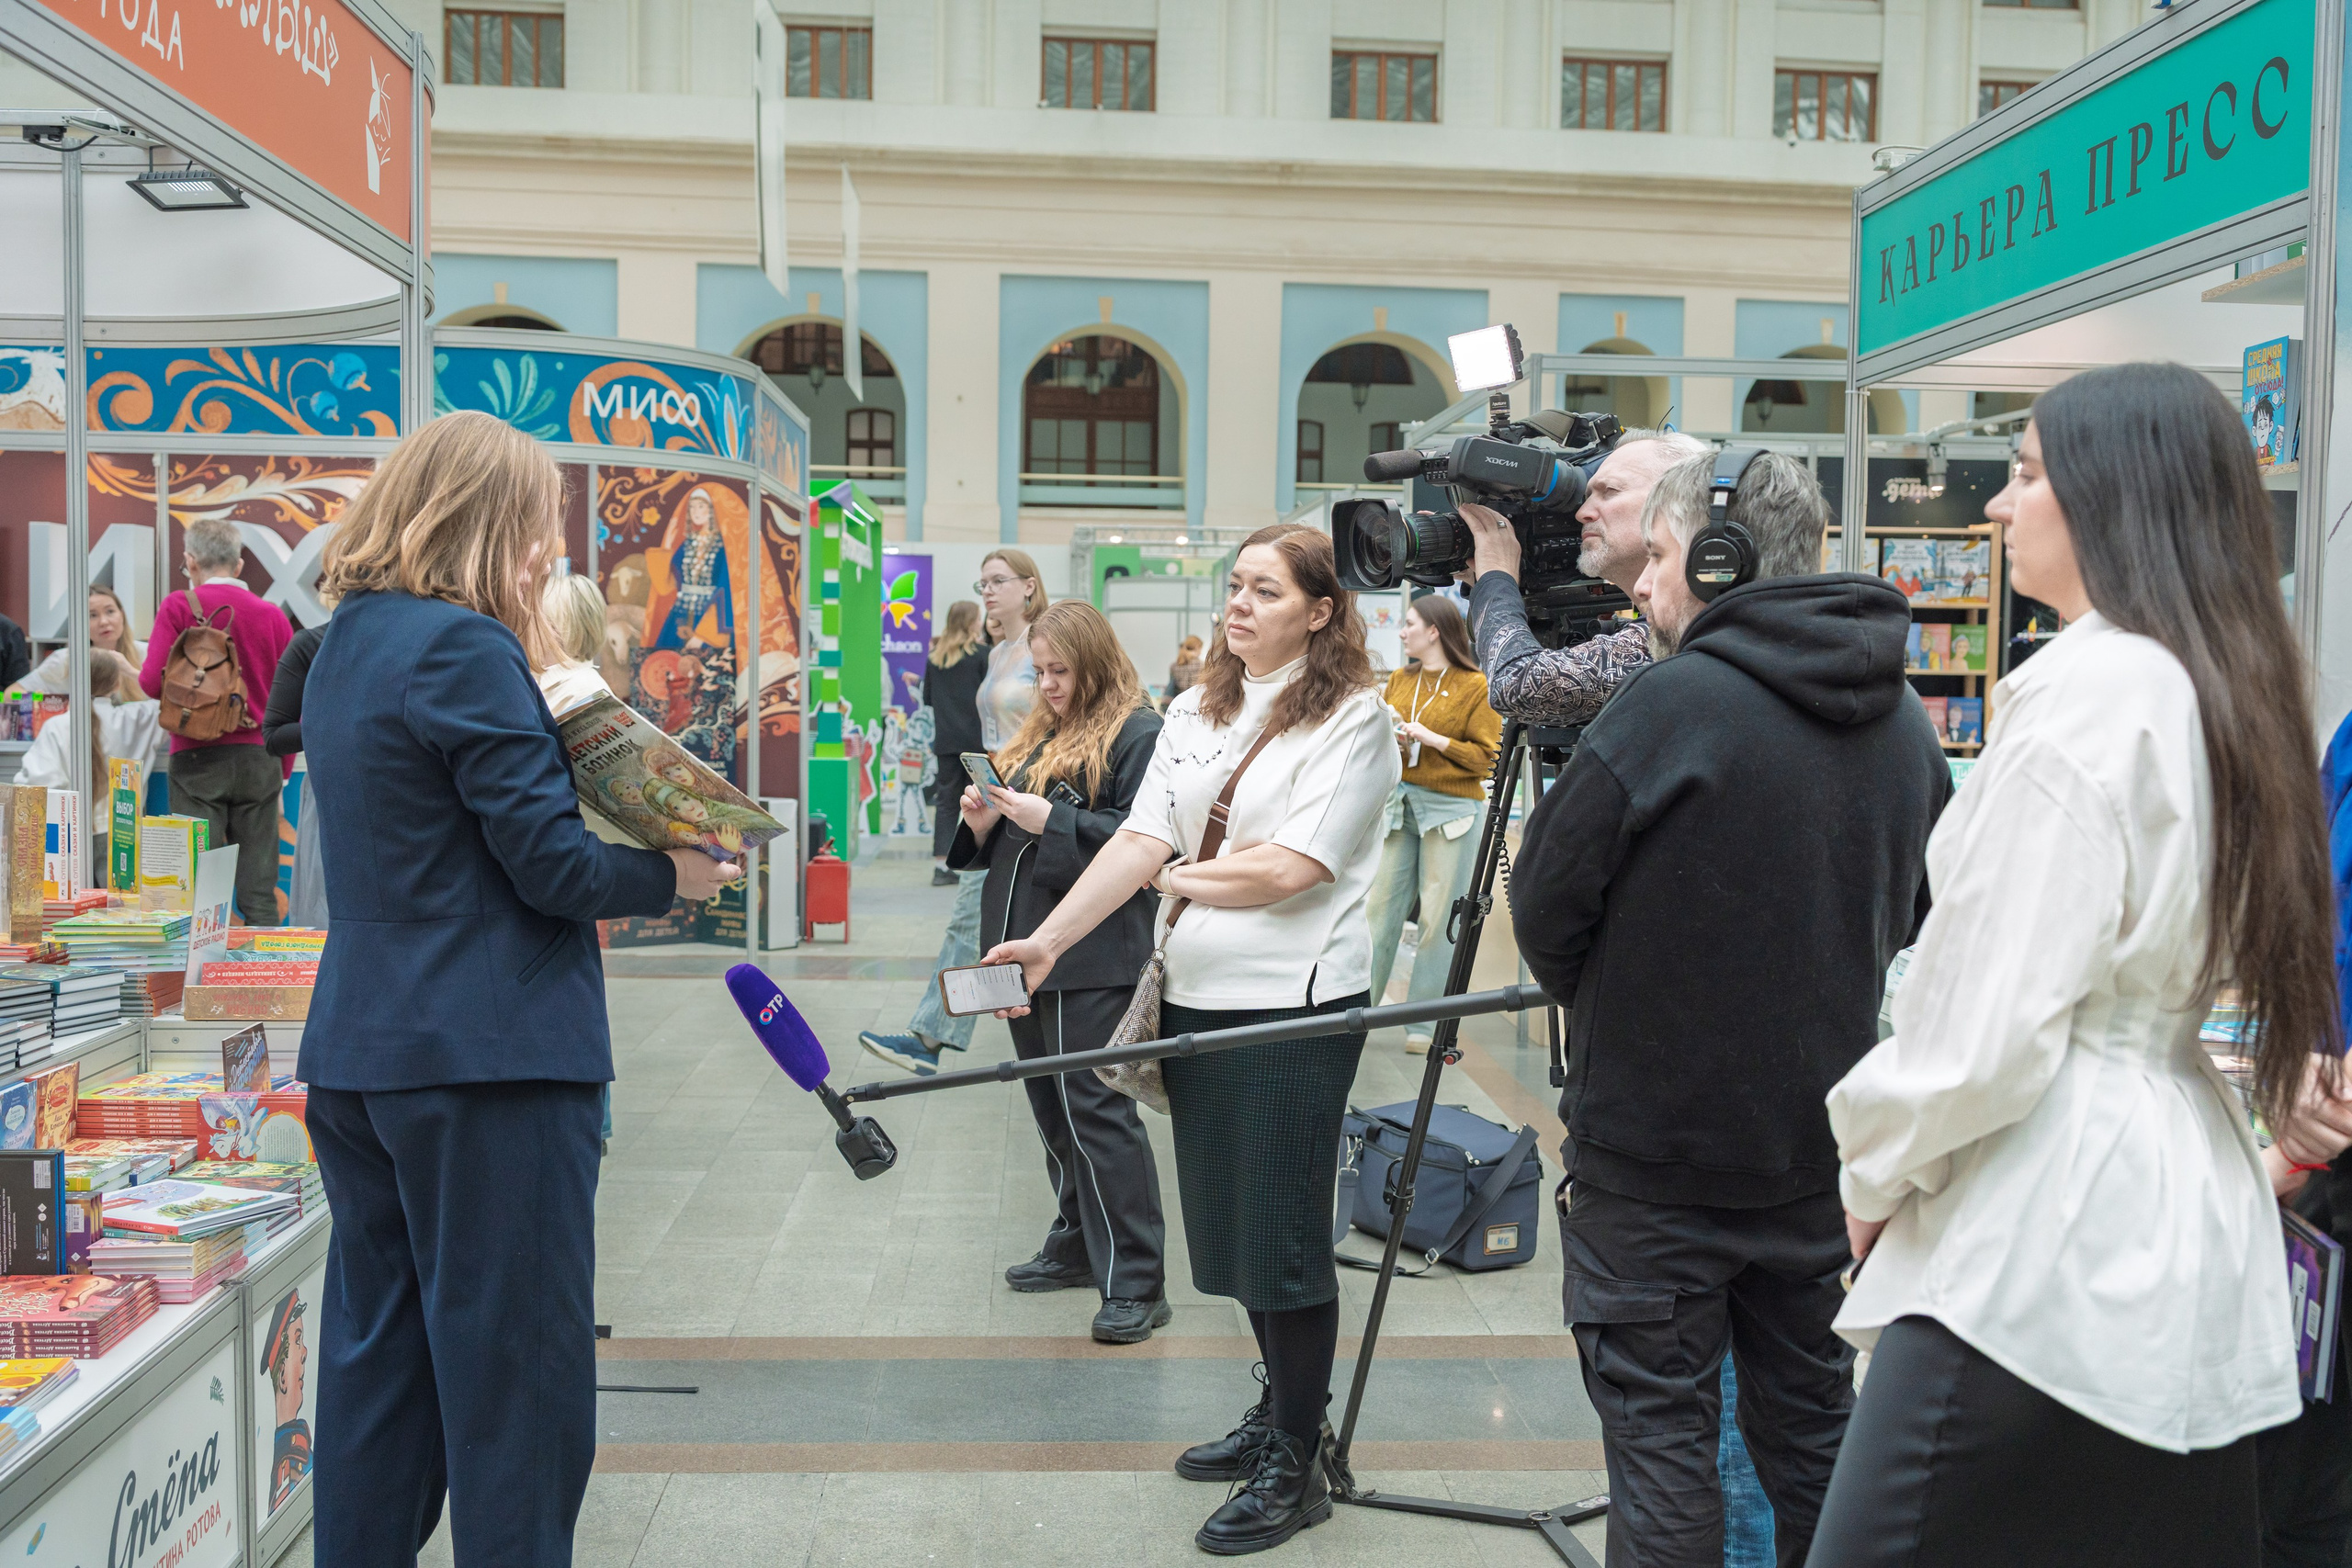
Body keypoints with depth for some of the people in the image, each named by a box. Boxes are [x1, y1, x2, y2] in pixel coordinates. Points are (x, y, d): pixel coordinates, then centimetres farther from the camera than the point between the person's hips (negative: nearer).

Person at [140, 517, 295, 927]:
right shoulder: (273, 615, 6)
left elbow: (153, 680, -10)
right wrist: (283, 771, 15)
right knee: (259, 894, 5)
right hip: (259, 758, 2)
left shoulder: (179, 606, -2)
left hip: (198, 756, -2)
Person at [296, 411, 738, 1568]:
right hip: (488, 1057, -9)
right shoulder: (467, 649, -15)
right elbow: (555, 862, -16)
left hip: (356, 1056, 9)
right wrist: (675, 875, 0)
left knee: (377, 1352, 17)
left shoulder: (345, 648, 14)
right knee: (515, 1364, 1)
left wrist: (597, 879, 10)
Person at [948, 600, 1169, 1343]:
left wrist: (1050, 821, -20)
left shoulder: (1138, 734, -8)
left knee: (1094, 1108, -9)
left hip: (1091, 958, -8)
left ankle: (1136, 1283, -3)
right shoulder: (1040, 733, 18)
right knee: (1052, 1106, 15)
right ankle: (1078, 1246, 28)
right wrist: (985, 823, 2)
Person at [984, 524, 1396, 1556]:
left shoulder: (1352, 717, -8)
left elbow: (1290, 869, -17)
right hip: (1198, 997, 7)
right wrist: (1048, 939, -8)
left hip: (1294, 1005, -6)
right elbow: (1142, 840, 2)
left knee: (1281, 1234, 1)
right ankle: (1279, 1411, 35)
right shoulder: (1195, 710, 11)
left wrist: (1179, 876, -4)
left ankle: (1296, 1463, 16)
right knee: (1227, 1226, 16)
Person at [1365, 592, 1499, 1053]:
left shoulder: (1475, 686, -4)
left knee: (1438, 918, -1)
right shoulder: (1400, 680, 14)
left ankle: (1425, 1023, 6)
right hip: (1398, 802, 5)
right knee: (1382, 908, 5)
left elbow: (1487, 757, -7)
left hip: (1449, 808, -5)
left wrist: (1431, 738, -14)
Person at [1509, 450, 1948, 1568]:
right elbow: (1908, 917, 15)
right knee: (1809, 1418, 19)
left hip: (1655, 1150, -6)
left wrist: (1606, 1009, 8)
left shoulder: (1674, 703, -18)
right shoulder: (1903, 721, 3)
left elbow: (1544, 909, -11)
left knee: (1659, 1432, 5)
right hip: (1820, 1144, 7)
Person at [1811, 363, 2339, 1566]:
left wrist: (1876, 1172, -2)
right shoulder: (2219, 689, 13)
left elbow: (1991, 1019, -18)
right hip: (2180, 1228, 10)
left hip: (2046, 1241, -10)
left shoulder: (2090, 687, -15)